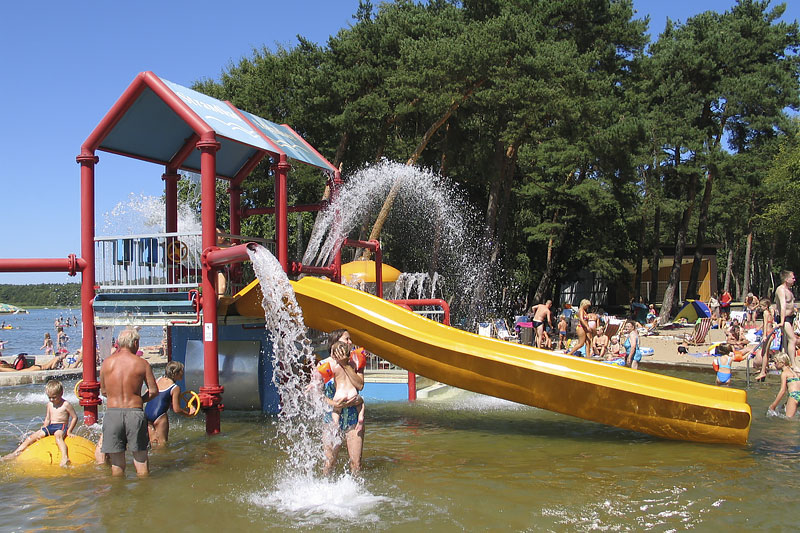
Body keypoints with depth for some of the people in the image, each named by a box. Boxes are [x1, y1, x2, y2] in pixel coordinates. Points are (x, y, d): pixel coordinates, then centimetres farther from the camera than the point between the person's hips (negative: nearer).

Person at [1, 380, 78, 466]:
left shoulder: (66, 405, -5)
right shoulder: (49, 404, 15)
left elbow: (75, 417, -3)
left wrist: (69, 431, -8)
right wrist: (44, 429, 13)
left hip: (62, 426, -8)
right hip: (50, 426, 8)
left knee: (58, 436, -40)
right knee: (33, 436, -4)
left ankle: (65, 458, -58)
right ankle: (16, 453, 4)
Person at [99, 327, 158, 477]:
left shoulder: (107, 362, 4)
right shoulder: (142, 363, -2)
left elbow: (103, 391, 12)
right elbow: (153, 391, 0)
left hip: (112, 413, 1)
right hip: (135, 413, -1)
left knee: (117, 463, 9)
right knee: (141, 458, 11)